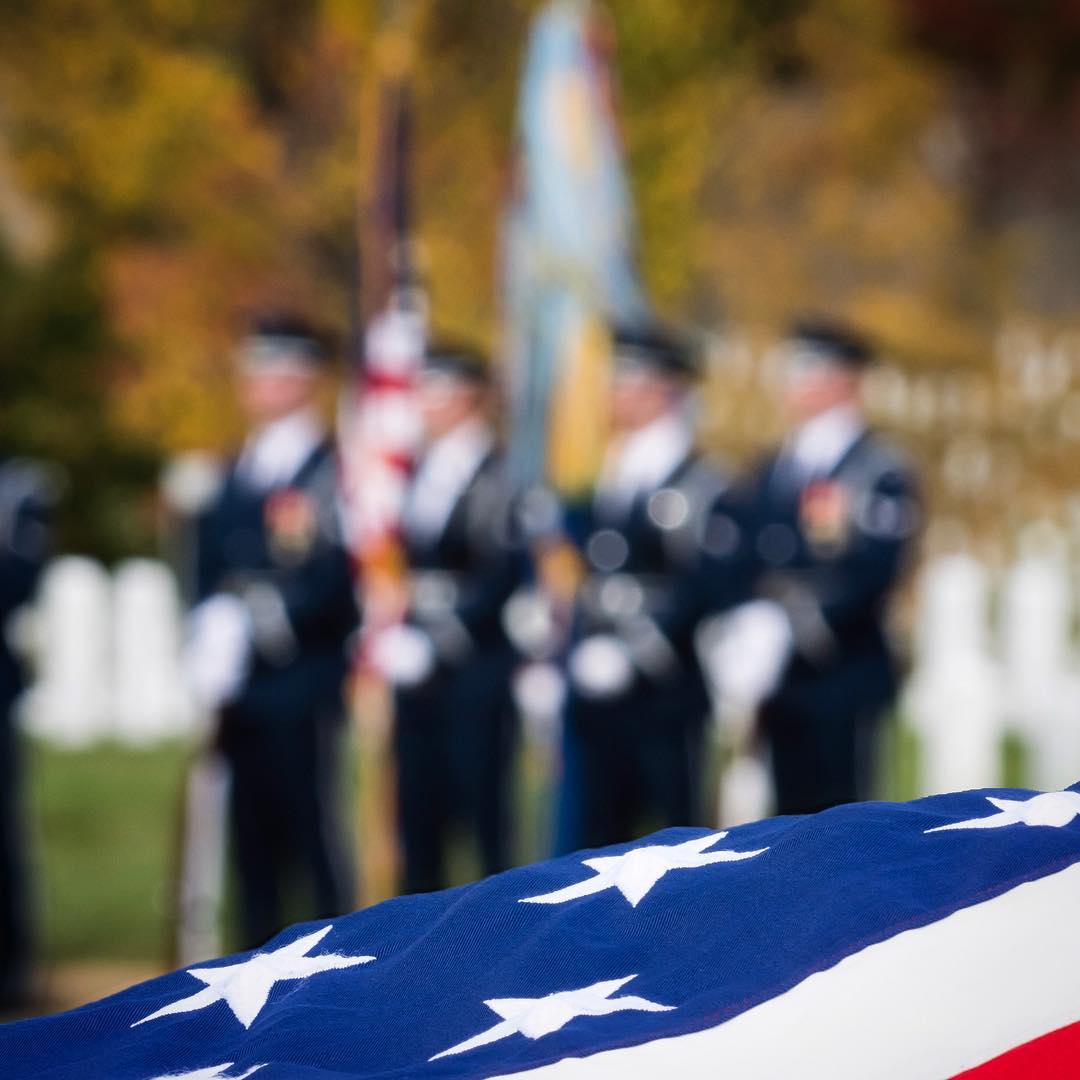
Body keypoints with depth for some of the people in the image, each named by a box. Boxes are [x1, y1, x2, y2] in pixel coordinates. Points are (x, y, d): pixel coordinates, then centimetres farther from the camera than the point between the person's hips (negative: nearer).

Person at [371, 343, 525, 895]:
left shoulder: (496, 477, -9)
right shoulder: (419, 474, 14)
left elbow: (501, 578, -14)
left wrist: (434, 644, -16)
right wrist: (393, 637, 4)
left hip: (476, 668, -7)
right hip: (418, 672, 7)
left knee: (484, 808, -4)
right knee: (418, 813, 8)